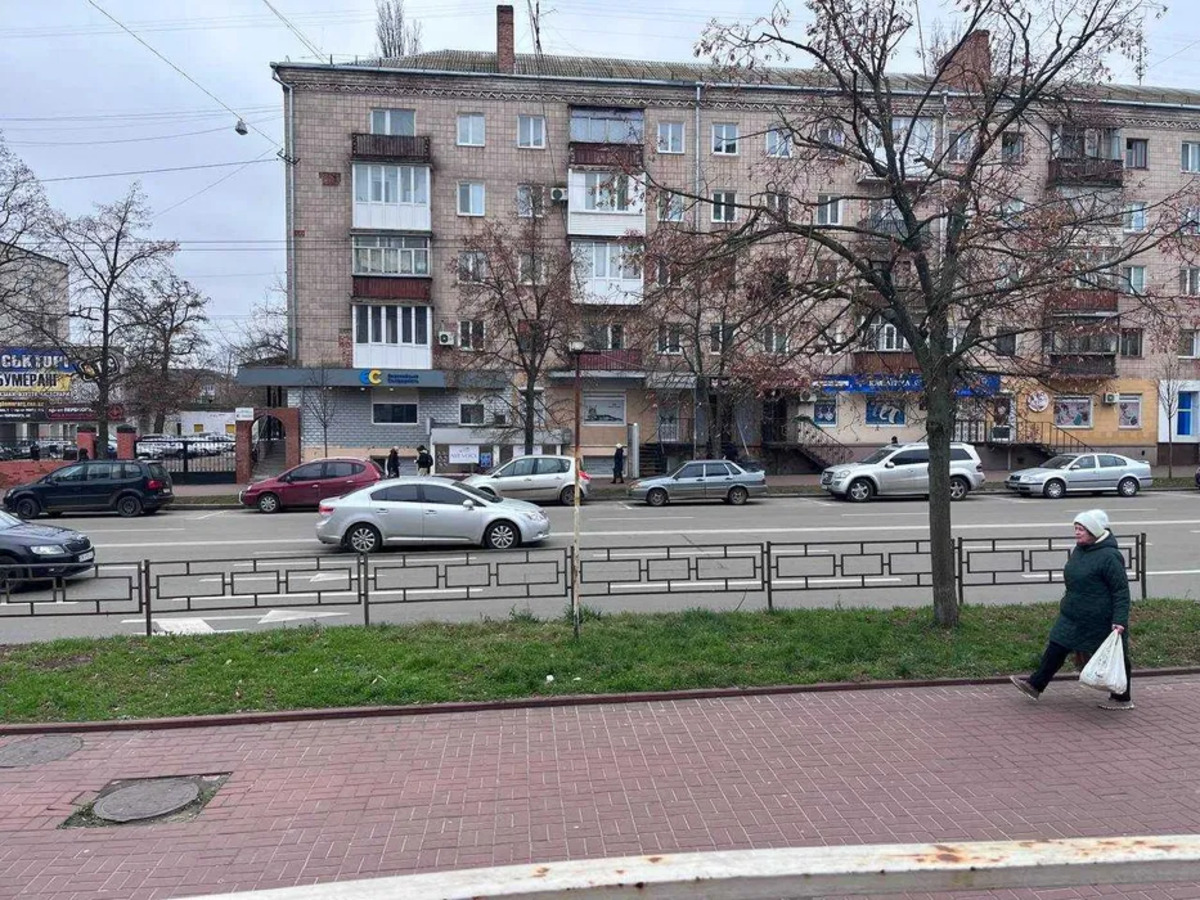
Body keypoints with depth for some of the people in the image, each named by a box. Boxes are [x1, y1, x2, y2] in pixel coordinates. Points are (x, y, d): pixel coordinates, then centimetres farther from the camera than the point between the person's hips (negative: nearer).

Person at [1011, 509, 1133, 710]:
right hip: (1073, 616, 8)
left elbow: (1121, 591, -20)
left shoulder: (1109, 557, -20)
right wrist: (1069, 603, 25)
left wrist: (1120, 621, -24)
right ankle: (1035, 685, 14)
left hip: (1101, 621, -8)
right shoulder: (1079, 550, 6)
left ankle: (1123, 698, 27)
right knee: (1056, 648, 8)